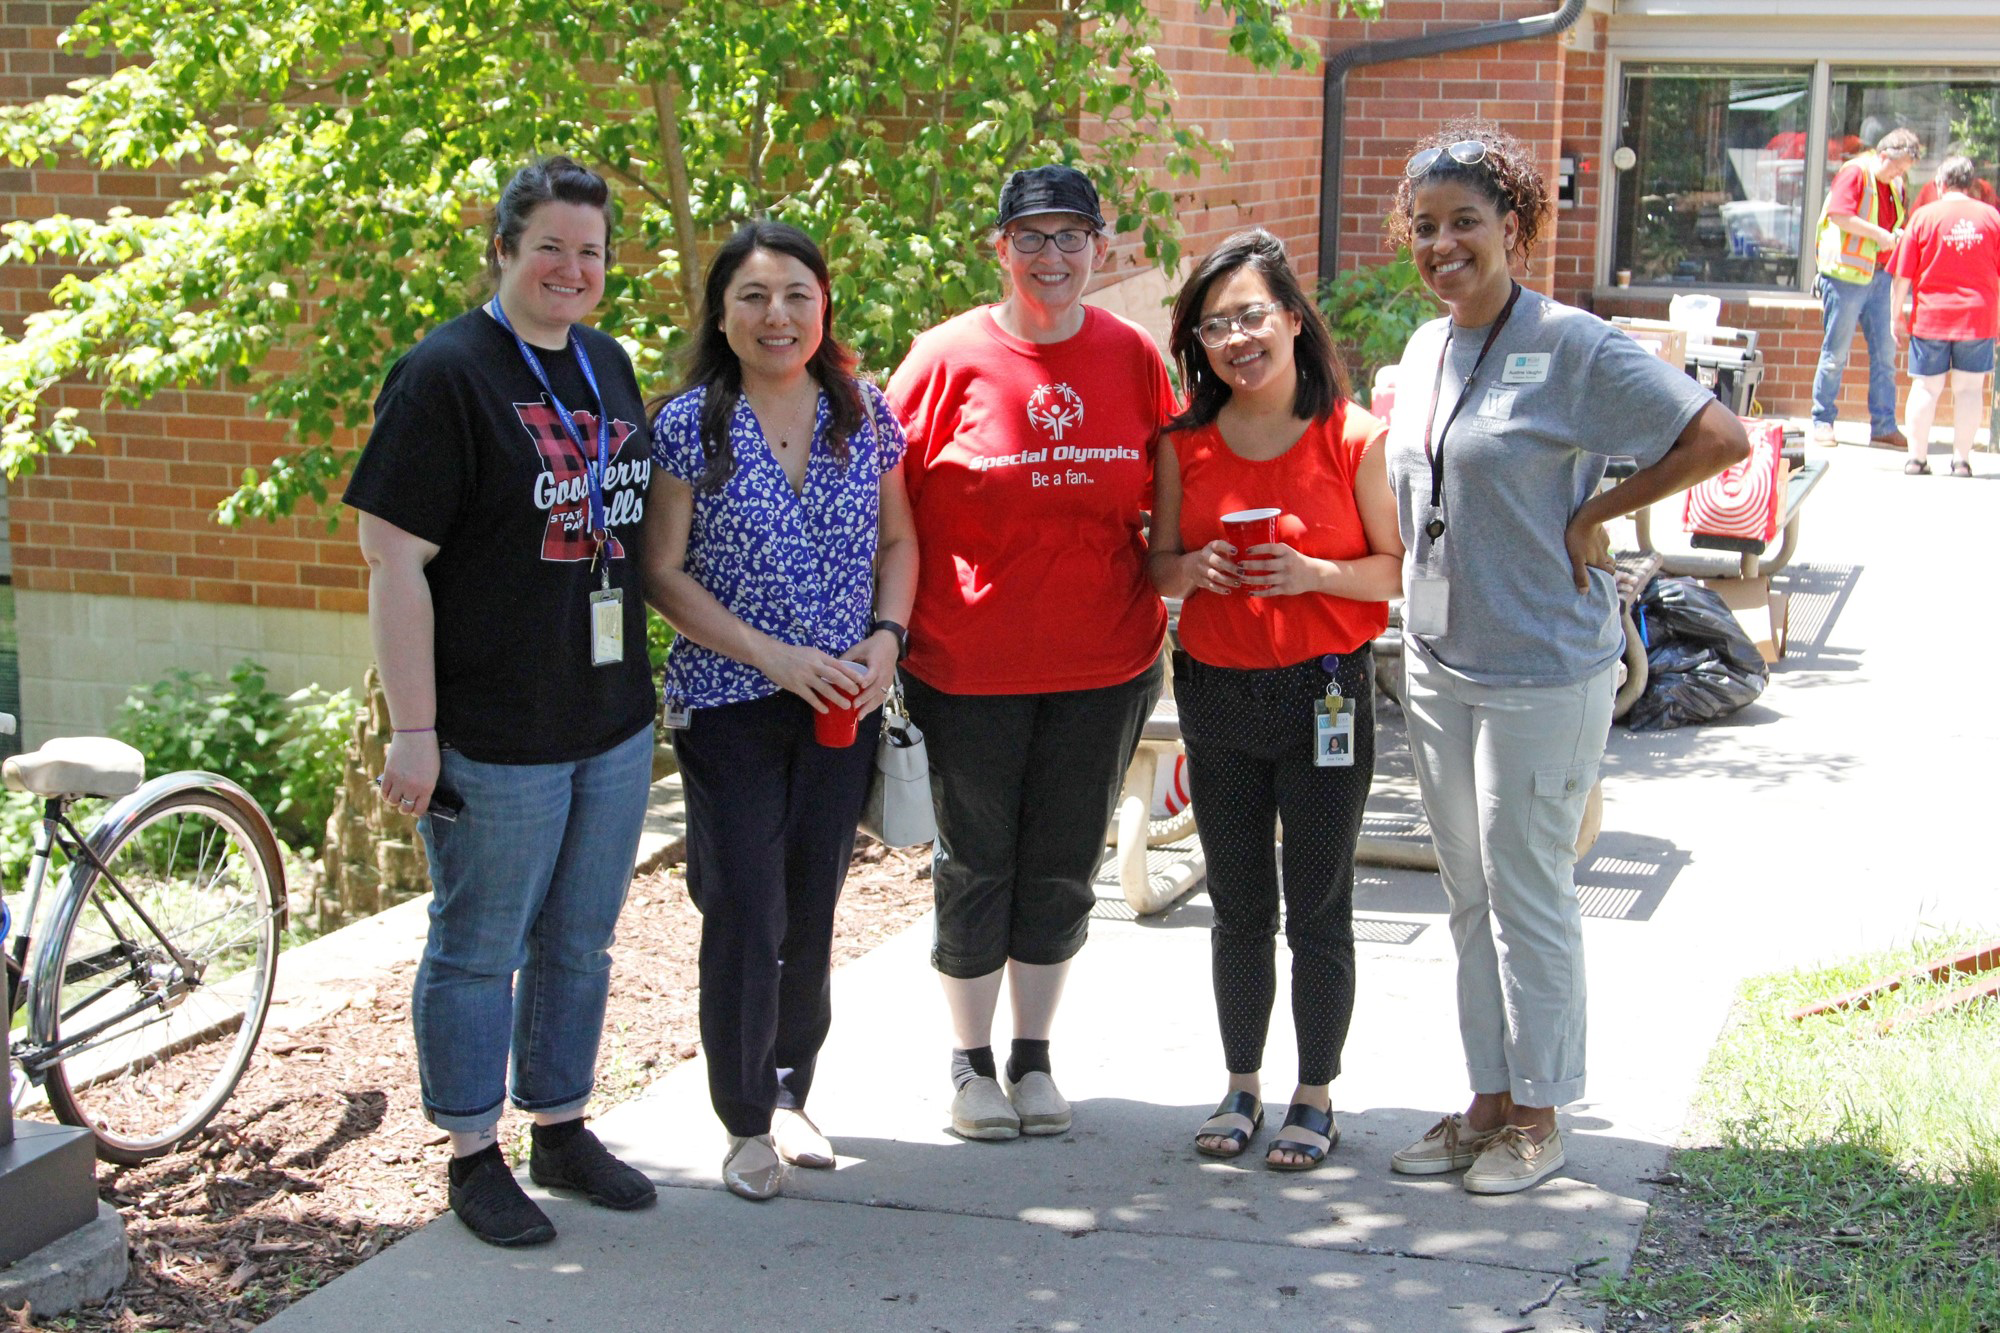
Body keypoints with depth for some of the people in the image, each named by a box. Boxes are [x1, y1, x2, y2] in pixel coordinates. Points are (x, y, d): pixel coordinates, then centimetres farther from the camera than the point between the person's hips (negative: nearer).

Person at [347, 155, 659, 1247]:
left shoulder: (608, 365, 11)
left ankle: (561, 1132, 32)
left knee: (580, 942, 17)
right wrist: (413, 728, -18)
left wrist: (644, 683, 19)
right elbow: (396, 557, -15)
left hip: (613, 724, 7)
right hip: (495, 736, -7)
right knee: (479, 949, 6)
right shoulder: (446, 373, -12)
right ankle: (474, 1157, 21)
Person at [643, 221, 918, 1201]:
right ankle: (746, 1123, 13)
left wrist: (884, 637, -6)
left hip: (844, 705, 3)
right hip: (728, 706, -3)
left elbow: (898, 542, 12)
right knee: (745, 914, -2)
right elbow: (663, 572, -7)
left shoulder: (866, 415, 4)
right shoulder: (688, 425, -6)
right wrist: (773, 655, -15)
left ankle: (790, 1091, 29)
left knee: (813, 909, 11)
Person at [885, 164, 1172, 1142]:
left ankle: (1034, 1055, 29)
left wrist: (1168, 583, 4)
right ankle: (971, 1061, 26)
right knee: (977, 866, 9)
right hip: (970, 667, -2)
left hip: (1105, 664, 2)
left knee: (1062, 868, 12)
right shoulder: (947, 360, -7)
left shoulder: (1133, 358, 1)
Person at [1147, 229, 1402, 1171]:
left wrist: (1315, 573, -22)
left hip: (1323, 695, -3)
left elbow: (1398, 568, -5)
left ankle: (1316, 1096, 21)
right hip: (1216, 695, 3)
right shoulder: (1185, 442, 2)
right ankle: (1241, 1086, 28)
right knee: (1237, 907, 13)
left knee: (1319, 910, 6)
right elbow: (1159, 564, 9)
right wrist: (1197, 567, -12)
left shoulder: (1354, 439, -8)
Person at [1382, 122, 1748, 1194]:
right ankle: (1488, 1101, 26)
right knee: (1470, 897, 14)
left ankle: (1538, 1118, 16)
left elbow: (1719, 438, -18)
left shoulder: (1570, 345, -13)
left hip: (1541, 672, -7)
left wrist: (1593, 514, -14)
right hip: (1436, 666, 7)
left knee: (1529, 897, 2)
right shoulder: (1424, 350, 9)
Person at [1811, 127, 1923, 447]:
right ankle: (1822, 422, 8)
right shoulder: (1855, 174, -8)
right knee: (1836, 353, -1)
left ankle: (1884, 426, 8)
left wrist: (1899, 235, 6)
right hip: (1846, 275, -7)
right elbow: (1839, 215, -20)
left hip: (1879, 276, 7)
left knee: (1885, 352, 4)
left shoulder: (1894, 186, 16)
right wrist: (1878, 234, -18)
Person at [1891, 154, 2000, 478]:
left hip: (1931, 316, -1)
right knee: (1969, 388, 7)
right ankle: (1962, 458, 6)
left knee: (1926, 387, 6)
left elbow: (1902, 275, -4)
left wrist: (1897, 315, 5)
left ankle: (1917, 456, 7)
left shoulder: (1923, 216, -4)